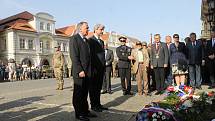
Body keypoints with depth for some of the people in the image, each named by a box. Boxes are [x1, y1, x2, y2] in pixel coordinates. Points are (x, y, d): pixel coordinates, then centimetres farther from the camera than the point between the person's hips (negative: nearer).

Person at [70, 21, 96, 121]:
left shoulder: (86, 40, 19)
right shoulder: (74, 38, -7)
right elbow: (74, 56, -16)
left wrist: (89, 70, 12)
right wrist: (80, 70, -20)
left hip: (87, 72, 8)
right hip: (79, 72, -8)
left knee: (85, 93, 14)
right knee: (78, 93, 3)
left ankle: (85, 111, 25)